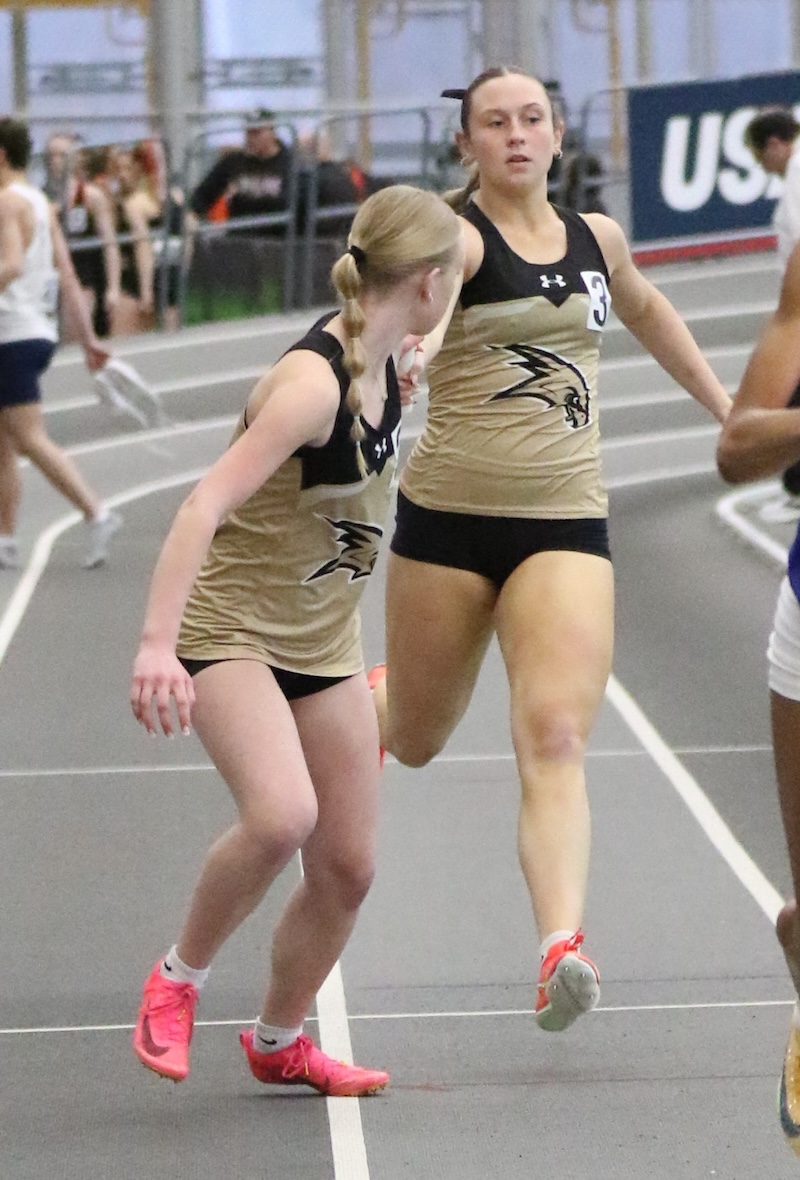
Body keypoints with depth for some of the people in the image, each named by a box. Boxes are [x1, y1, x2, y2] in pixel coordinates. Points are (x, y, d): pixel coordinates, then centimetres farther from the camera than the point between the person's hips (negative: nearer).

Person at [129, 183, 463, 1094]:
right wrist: (156, 644, -42)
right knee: (282, 815, -31)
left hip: (323, 640, 8)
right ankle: (178, 977, -6)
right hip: (228, 629, -8)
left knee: (346, 865, 7)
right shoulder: (312, 384, -26)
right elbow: (204, 507, -34)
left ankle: (278, 1041, 29)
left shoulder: (385, 364, 0)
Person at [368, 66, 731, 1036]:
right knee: (416, 741, 15)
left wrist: (725, 406, 37)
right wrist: (408, 350, -56)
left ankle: (561, 948, -31)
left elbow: (644, 309, 32)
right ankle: (371, 697, 54)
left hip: (565, 526, 2)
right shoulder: (457, 236, -9)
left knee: (555, 740, -17)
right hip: (449, 518, -2)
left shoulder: (595, 237, 9)